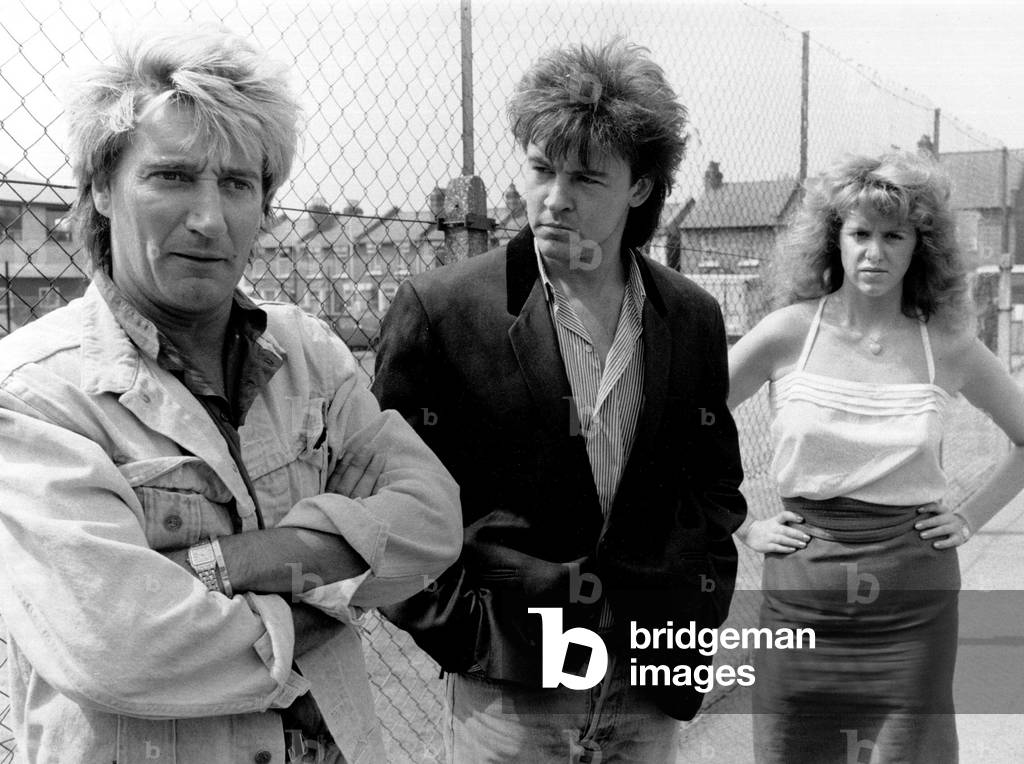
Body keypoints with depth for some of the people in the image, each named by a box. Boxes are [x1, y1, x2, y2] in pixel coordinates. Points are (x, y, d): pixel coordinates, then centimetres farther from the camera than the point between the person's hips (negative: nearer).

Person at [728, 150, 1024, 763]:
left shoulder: (948, 347, 1)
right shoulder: (790, 333, -3)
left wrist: (971, 517, 5)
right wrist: (742, 527, 0)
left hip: (915, 604, 1)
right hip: (802, 593, 0)